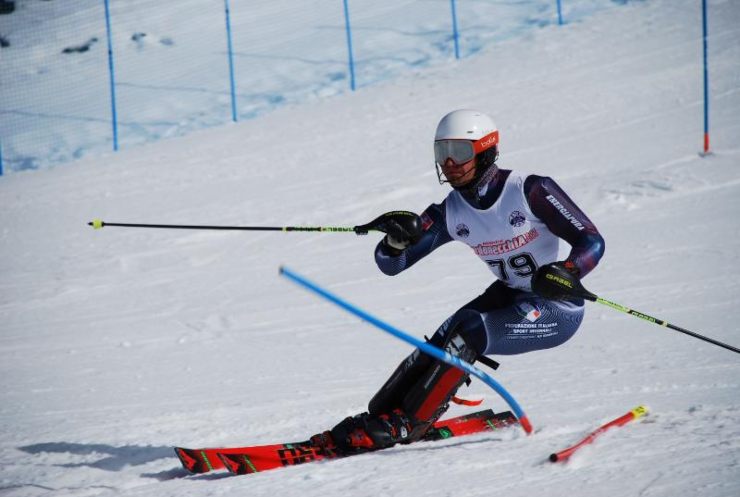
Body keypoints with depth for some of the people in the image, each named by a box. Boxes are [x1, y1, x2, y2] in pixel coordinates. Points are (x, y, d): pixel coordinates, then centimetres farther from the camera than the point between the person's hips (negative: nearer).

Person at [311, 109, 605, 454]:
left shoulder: (530, 191, -19)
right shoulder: (451, 213, -3)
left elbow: (591, 242, -18)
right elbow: (391, 265, -4)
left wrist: (566, 274, -39)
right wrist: (397, 240, -27)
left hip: (559, 310, -6)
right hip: (510, 297, 6)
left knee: (469, 331, -25)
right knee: (446, 337, -17)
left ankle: (403, 424, -22)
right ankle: (378, 414, -13)